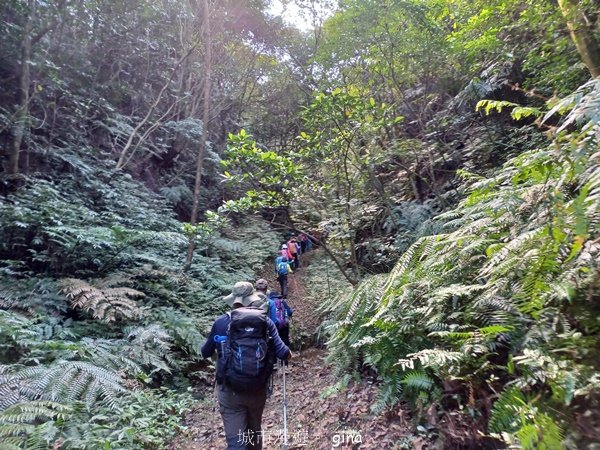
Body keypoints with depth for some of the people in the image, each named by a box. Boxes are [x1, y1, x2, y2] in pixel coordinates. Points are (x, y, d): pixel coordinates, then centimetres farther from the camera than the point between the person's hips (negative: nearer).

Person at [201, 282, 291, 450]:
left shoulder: (221, 322, -6)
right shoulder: (266, 321, -5)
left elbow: (205, 353, 6)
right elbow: (281, 352, -9)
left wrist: (216, 346, 27)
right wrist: (289, 354, 14)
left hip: (230, 391, -2)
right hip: (258, 390, 2)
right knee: (254, 431, 26)